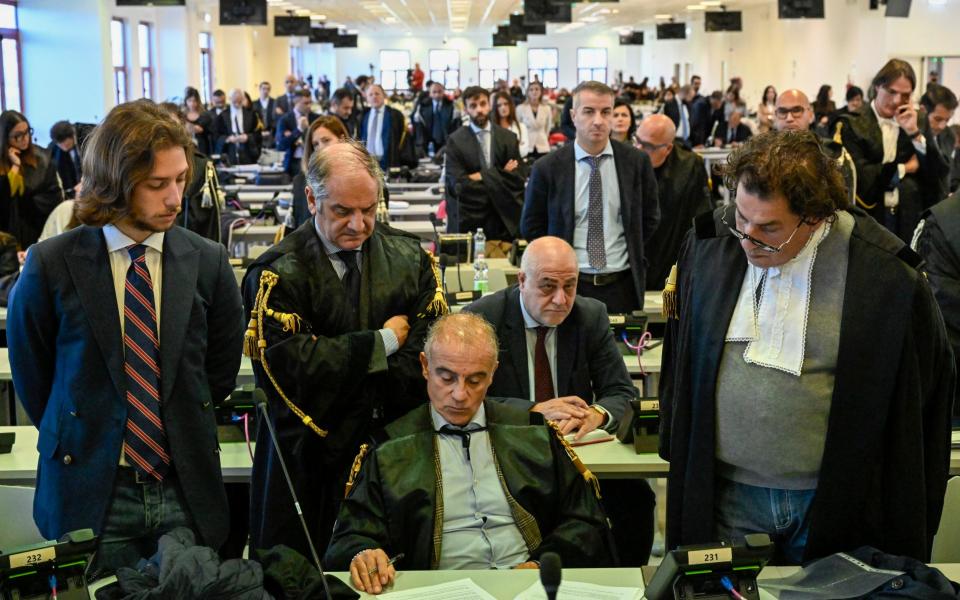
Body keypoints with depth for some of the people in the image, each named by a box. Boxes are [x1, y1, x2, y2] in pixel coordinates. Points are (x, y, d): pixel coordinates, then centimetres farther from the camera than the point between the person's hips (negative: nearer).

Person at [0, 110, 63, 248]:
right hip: (12, 234, -2)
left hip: (42, 231, 2)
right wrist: (15, 166, -15)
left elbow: (54, 196, 0)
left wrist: (23, 204, -9)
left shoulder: (40, 157, 2)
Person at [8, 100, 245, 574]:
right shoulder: (51, 264, -8)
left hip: (187, 488, 2)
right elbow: (31, 374, 5)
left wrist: (178, 428, 9)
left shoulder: (207, 261, -2)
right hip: (89, 494, -1)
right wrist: (74, 437, 8)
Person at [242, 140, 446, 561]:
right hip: (308, 462, -2)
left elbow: (429, 351, -4)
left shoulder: (409, 258, 4)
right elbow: (288, 364, -18)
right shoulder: (278, 274, -6)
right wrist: (383, 342, -12)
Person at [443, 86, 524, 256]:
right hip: (470, 221, -2)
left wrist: (482, 176, -7)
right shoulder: (455, 141, 0)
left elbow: (518, 180, 3)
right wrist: (501, 175, -4)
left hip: (504, 219, 2)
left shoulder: (508, 138, 8)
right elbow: (459, 184, -8)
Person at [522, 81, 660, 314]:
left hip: (623, 284, 2)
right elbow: (531, 225, 5)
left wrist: (631, 250, 6)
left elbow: (650, 217, 13)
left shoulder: (636, 161, 0)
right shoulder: (547, 168, -5)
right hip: (569, 285, -1)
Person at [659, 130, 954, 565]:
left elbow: (926, 395, -2)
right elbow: (680, 358, 11)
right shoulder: (708, 246, -4)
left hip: (835, 500, -2)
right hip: (726, 492, 2)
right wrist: (675, 445, 14)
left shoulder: (888, 275, -13)